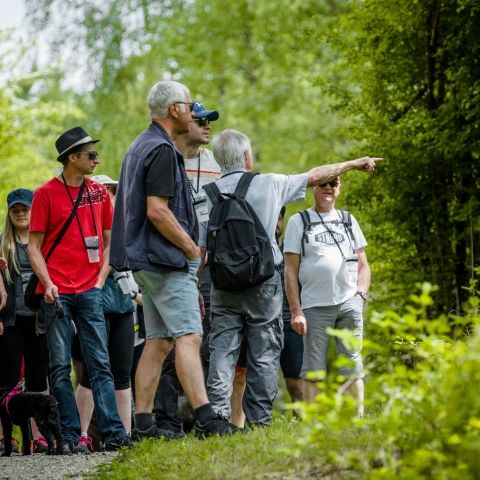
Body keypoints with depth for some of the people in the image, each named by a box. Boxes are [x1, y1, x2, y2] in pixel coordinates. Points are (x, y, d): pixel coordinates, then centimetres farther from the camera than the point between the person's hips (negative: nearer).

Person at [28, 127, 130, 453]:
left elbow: (109, 242, 17)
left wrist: (101, 279, 5)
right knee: (60, 367, -2)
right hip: (57, 293, -3)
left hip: (90, 291, 3)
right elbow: (34, 247, 0)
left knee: (100, 364, -2)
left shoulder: (98, 192, 11)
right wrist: (48, 284, -12)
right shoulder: (46, 194, 0)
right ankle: (71, 436, 0)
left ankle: (113, 432, -6)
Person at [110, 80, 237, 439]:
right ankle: (205, 418, -23)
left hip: (148, 260, 10)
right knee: (189, 336, -16)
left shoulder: (141, 146, 19)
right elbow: (157, 210, -21)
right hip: (168, 260, -10)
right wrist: (192, 248, -12)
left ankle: (143, 423, 8)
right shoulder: (161, 150, -14)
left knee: (159, 341, 9)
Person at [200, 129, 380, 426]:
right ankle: (259, 419, 3)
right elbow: (314, 176, 12)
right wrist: (354, 164, 25)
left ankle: (218, 413, -13)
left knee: (223, 350, 0)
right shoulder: (269, 184, -1)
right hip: (263, 282, -1)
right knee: (264, 354, 4)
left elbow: (200, 248, -2)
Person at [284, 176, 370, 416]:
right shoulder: (299, 222, 8)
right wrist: (296, 311, -4)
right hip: (315, 306, -2)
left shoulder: (348, 221, 18)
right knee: (314, 369, -4)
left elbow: (363, 264, 20)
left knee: (352, 366, -1)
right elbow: (291, 271, 4)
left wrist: (360, 293, 2)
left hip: (349, 304, 2)